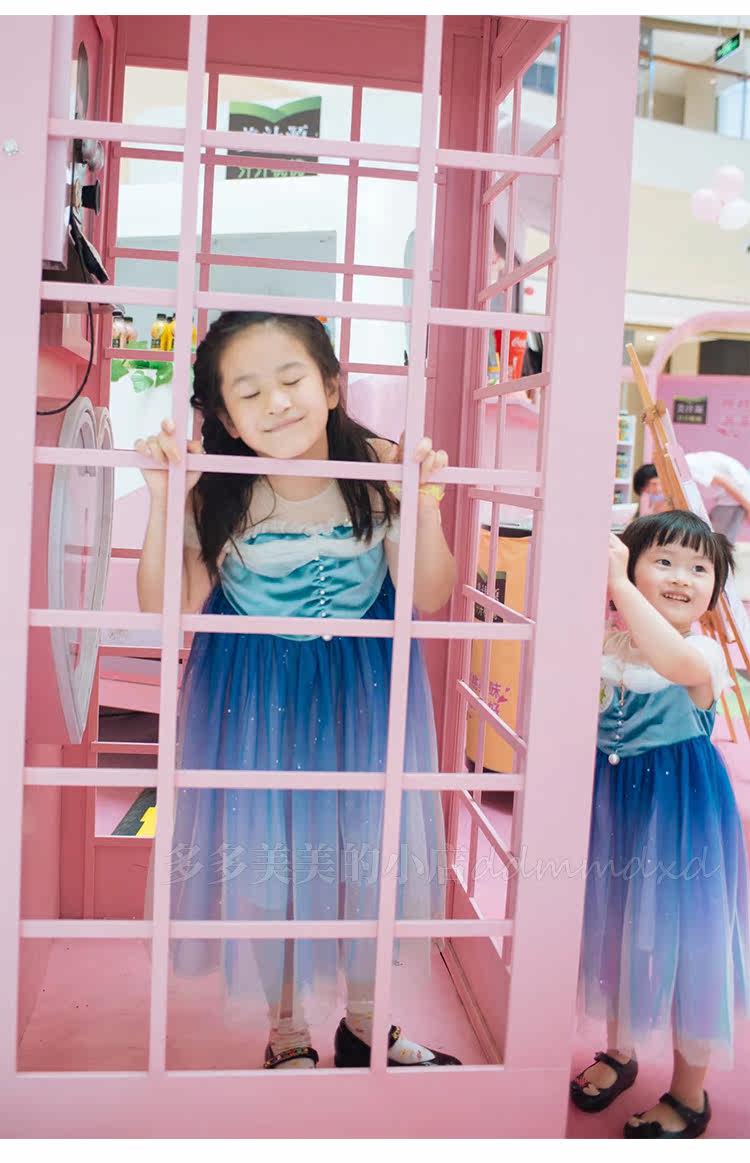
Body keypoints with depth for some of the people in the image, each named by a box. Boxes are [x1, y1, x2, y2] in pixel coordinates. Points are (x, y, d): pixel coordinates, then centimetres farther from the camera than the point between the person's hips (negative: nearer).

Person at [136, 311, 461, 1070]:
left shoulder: (380, 472, -16)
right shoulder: (216, 495, -17)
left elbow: (429, 597, -12)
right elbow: (166, 609, -19)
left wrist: (425, 504, -26)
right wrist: (163, 502, -28)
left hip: (363, 693, 1)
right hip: (253, 699, 0)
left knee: (367, 849, 10)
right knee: (264, 856, 10)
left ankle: (364, 1022, 36)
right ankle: (287, 1032, 35)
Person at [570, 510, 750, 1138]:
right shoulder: (609, 644, -1)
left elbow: (672, 661, -43)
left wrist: (617, 583, -42)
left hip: (678, 815, -5)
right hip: (613, 805, 6)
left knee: (682, 940, 5)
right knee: (615, 927, 19)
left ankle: (690, 1093, 27)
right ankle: (619, 1052, 43)